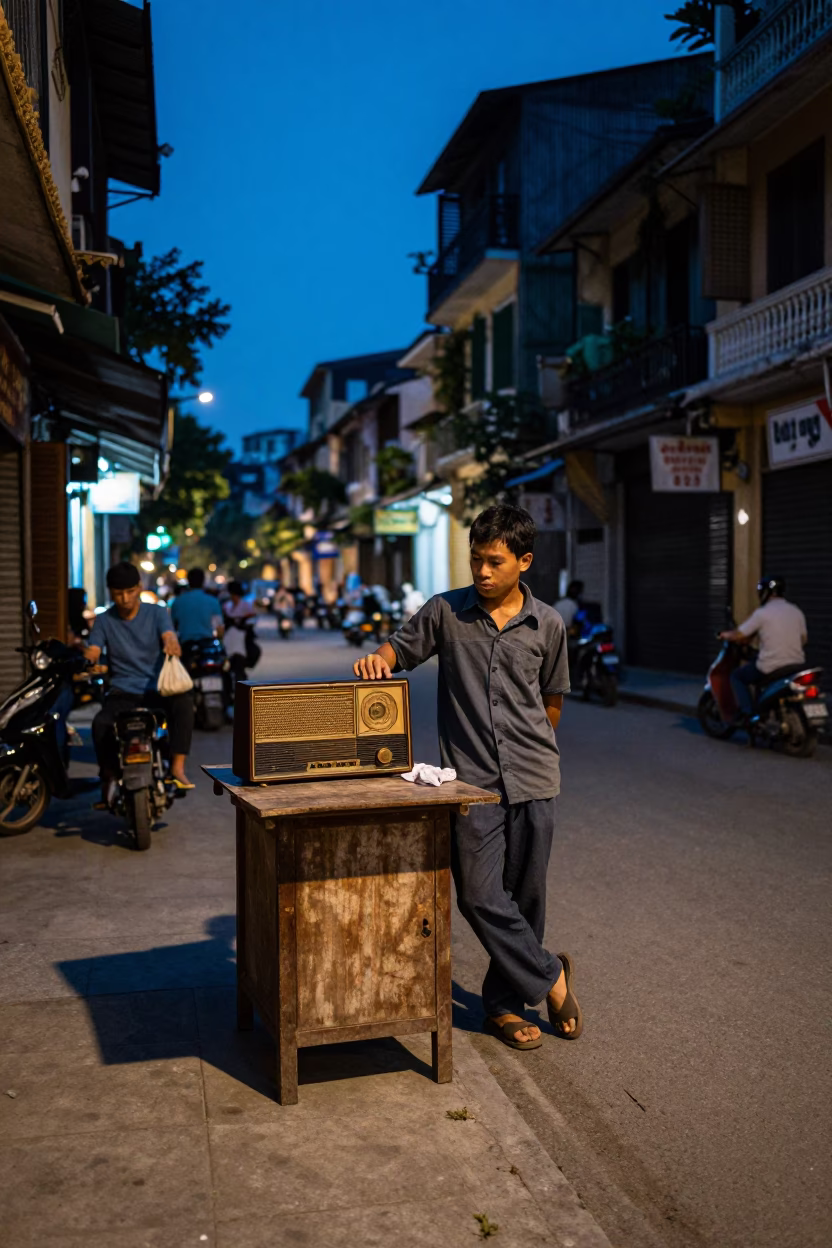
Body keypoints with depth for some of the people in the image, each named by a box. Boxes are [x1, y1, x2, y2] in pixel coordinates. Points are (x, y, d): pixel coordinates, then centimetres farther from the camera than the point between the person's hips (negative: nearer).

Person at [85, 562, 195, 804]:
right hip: (122, 693, 1)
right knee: (100, 724, -30)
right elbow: (93, 651, -3)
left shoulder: (157, 613, 5)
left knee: (184, 702, -34)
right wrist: (88, 658, -29)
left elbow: (169, 636, -14)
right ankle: (109, 777, -9)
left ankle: (177, 767, -29)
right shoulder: (104, 620, 10)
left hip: (157, 688, -1)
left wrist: (171, 644, -40)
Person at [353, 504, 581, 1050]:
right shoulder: (446, 611, 1)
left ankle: (505, 1001, 26)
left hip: (532, 779, 1)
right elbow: (402, 647, 12)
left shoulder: (548, 625, 4)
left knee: (525, 896, 8)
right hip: (471, 780, -1)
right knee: (480, 896, -7)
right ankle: (551, 977, 14)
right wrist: (378, 659, -10)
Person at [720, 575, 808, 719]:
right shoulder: (796, 611, 9)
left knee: (737, 676, 14)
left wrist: (726, 635, 13)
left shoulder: (762, 613, -9)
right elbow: (803, 639, 18)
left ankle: (747, 711, -1)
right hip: (797, 664, 7)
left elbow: (739, 636, -8)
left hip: (771, 668, -6)